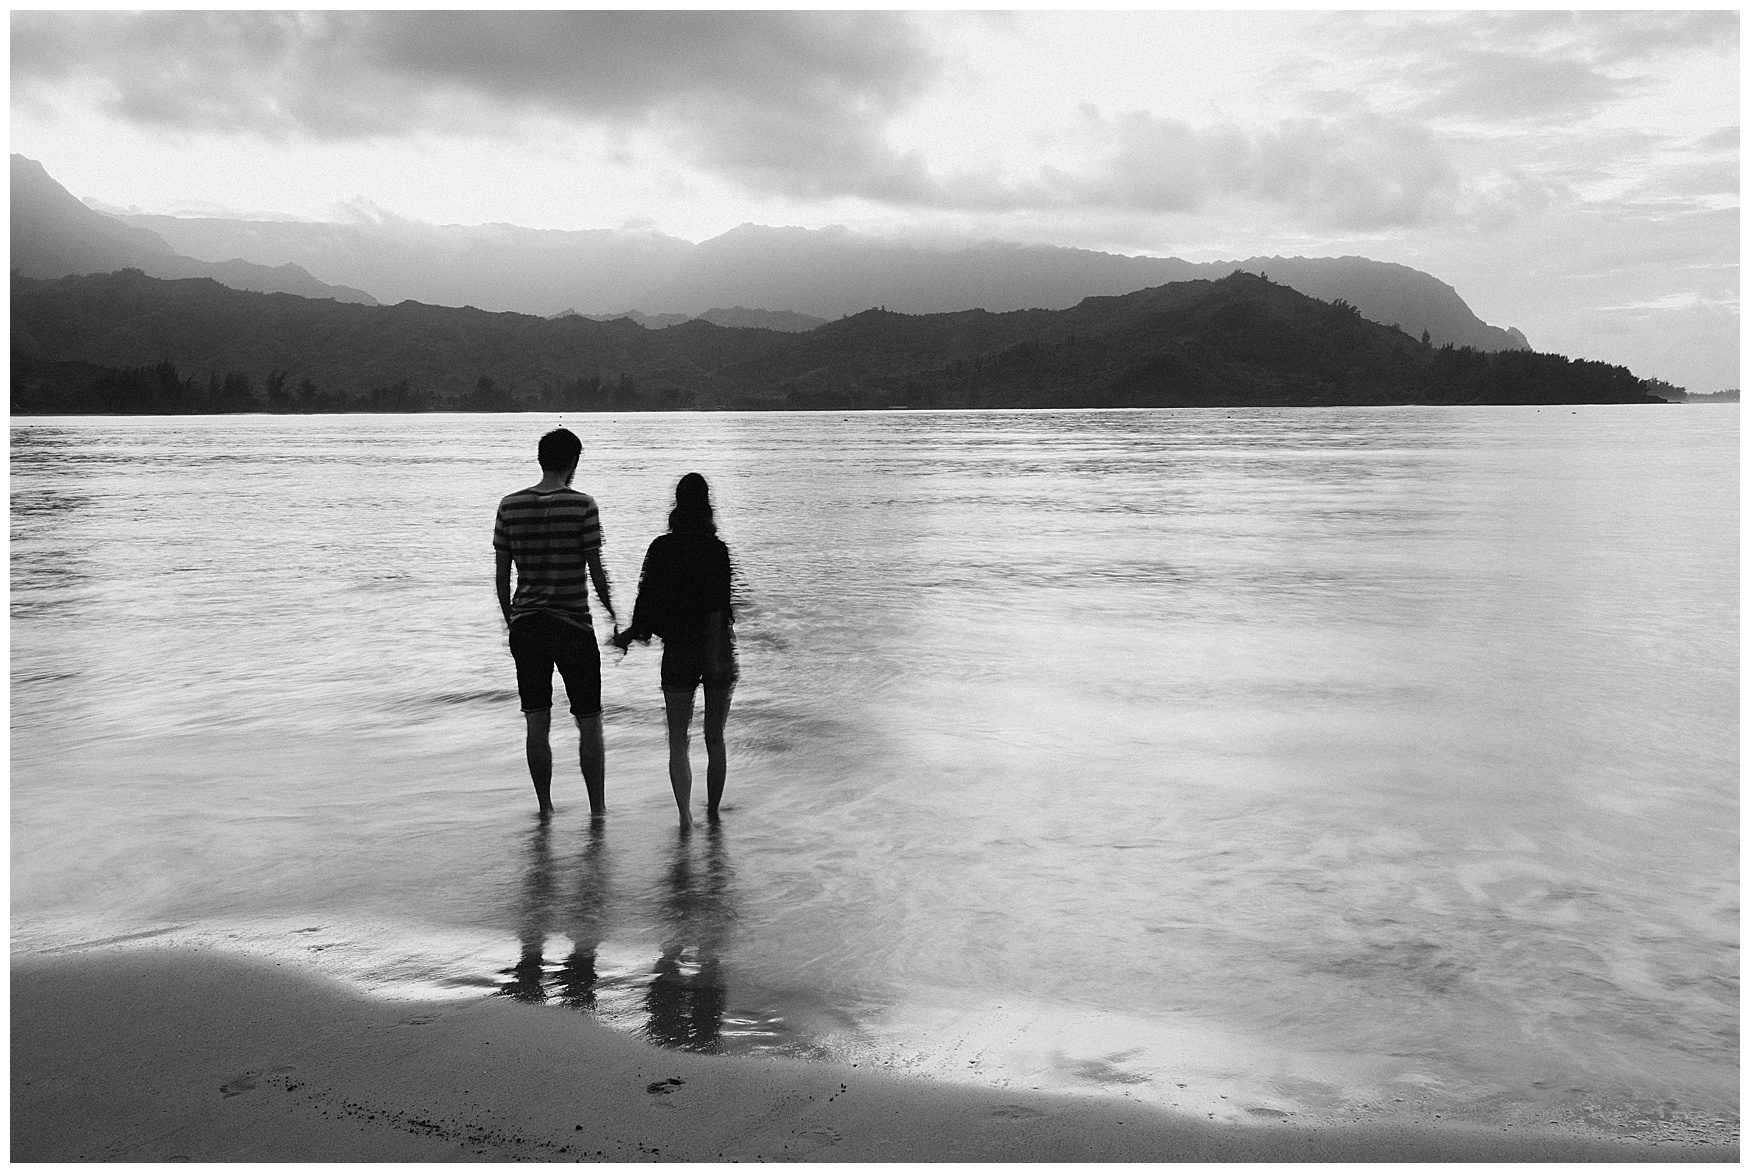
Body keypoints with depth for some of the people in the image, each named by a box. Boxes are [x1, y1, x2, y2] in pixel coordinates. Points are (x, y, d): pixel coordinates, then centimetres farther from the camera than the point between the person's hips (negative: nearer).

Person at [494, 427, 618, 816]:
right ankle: (598, 808, 11)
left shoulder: (510, 506, 2)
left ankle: (545, 806, 16)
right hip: (574, 625, -3)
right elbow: (595, 570, -7)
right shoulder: (582, 505, -9)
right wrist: (613, 614, 7)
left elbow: (502, 575, 5)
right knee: (589, 723, 7)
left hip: (526, 624, 3)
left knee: (537, 724, 10)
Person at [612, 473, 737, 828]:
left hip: (678, 651, 0)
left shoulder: (661, 548, -4)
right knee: (715, 739, 13)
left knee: (678, 740, 7)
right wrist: (716, 654, -14)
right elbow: (717, 606, -14)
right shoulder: (716, 549, -9)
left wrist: (630, 634, 11)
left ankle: (685, 815, -4)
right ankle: (713, 811, 21)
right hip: (718, 650, 0)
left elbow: (649, 597, -3)